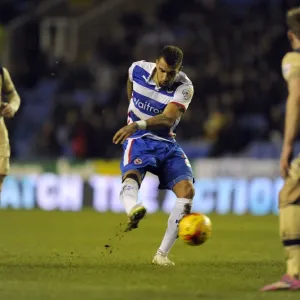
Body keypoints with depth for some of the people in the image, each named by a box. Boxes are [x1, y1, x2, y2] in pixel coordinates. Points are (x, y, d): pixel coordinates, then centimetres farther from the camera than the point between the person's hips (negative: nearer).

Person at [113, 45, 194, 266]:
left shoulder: (184, 87, -15)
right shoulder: (138, 70, -8)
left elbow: (168, 119, -31)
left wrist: (137, 124, -47)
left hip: (167, 144, 1)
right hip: (138, 141, -1)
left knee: (187, 189, -19)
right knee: (131, 176, -35)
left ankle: (162, 253, -13)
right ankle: (133, 211, -71)